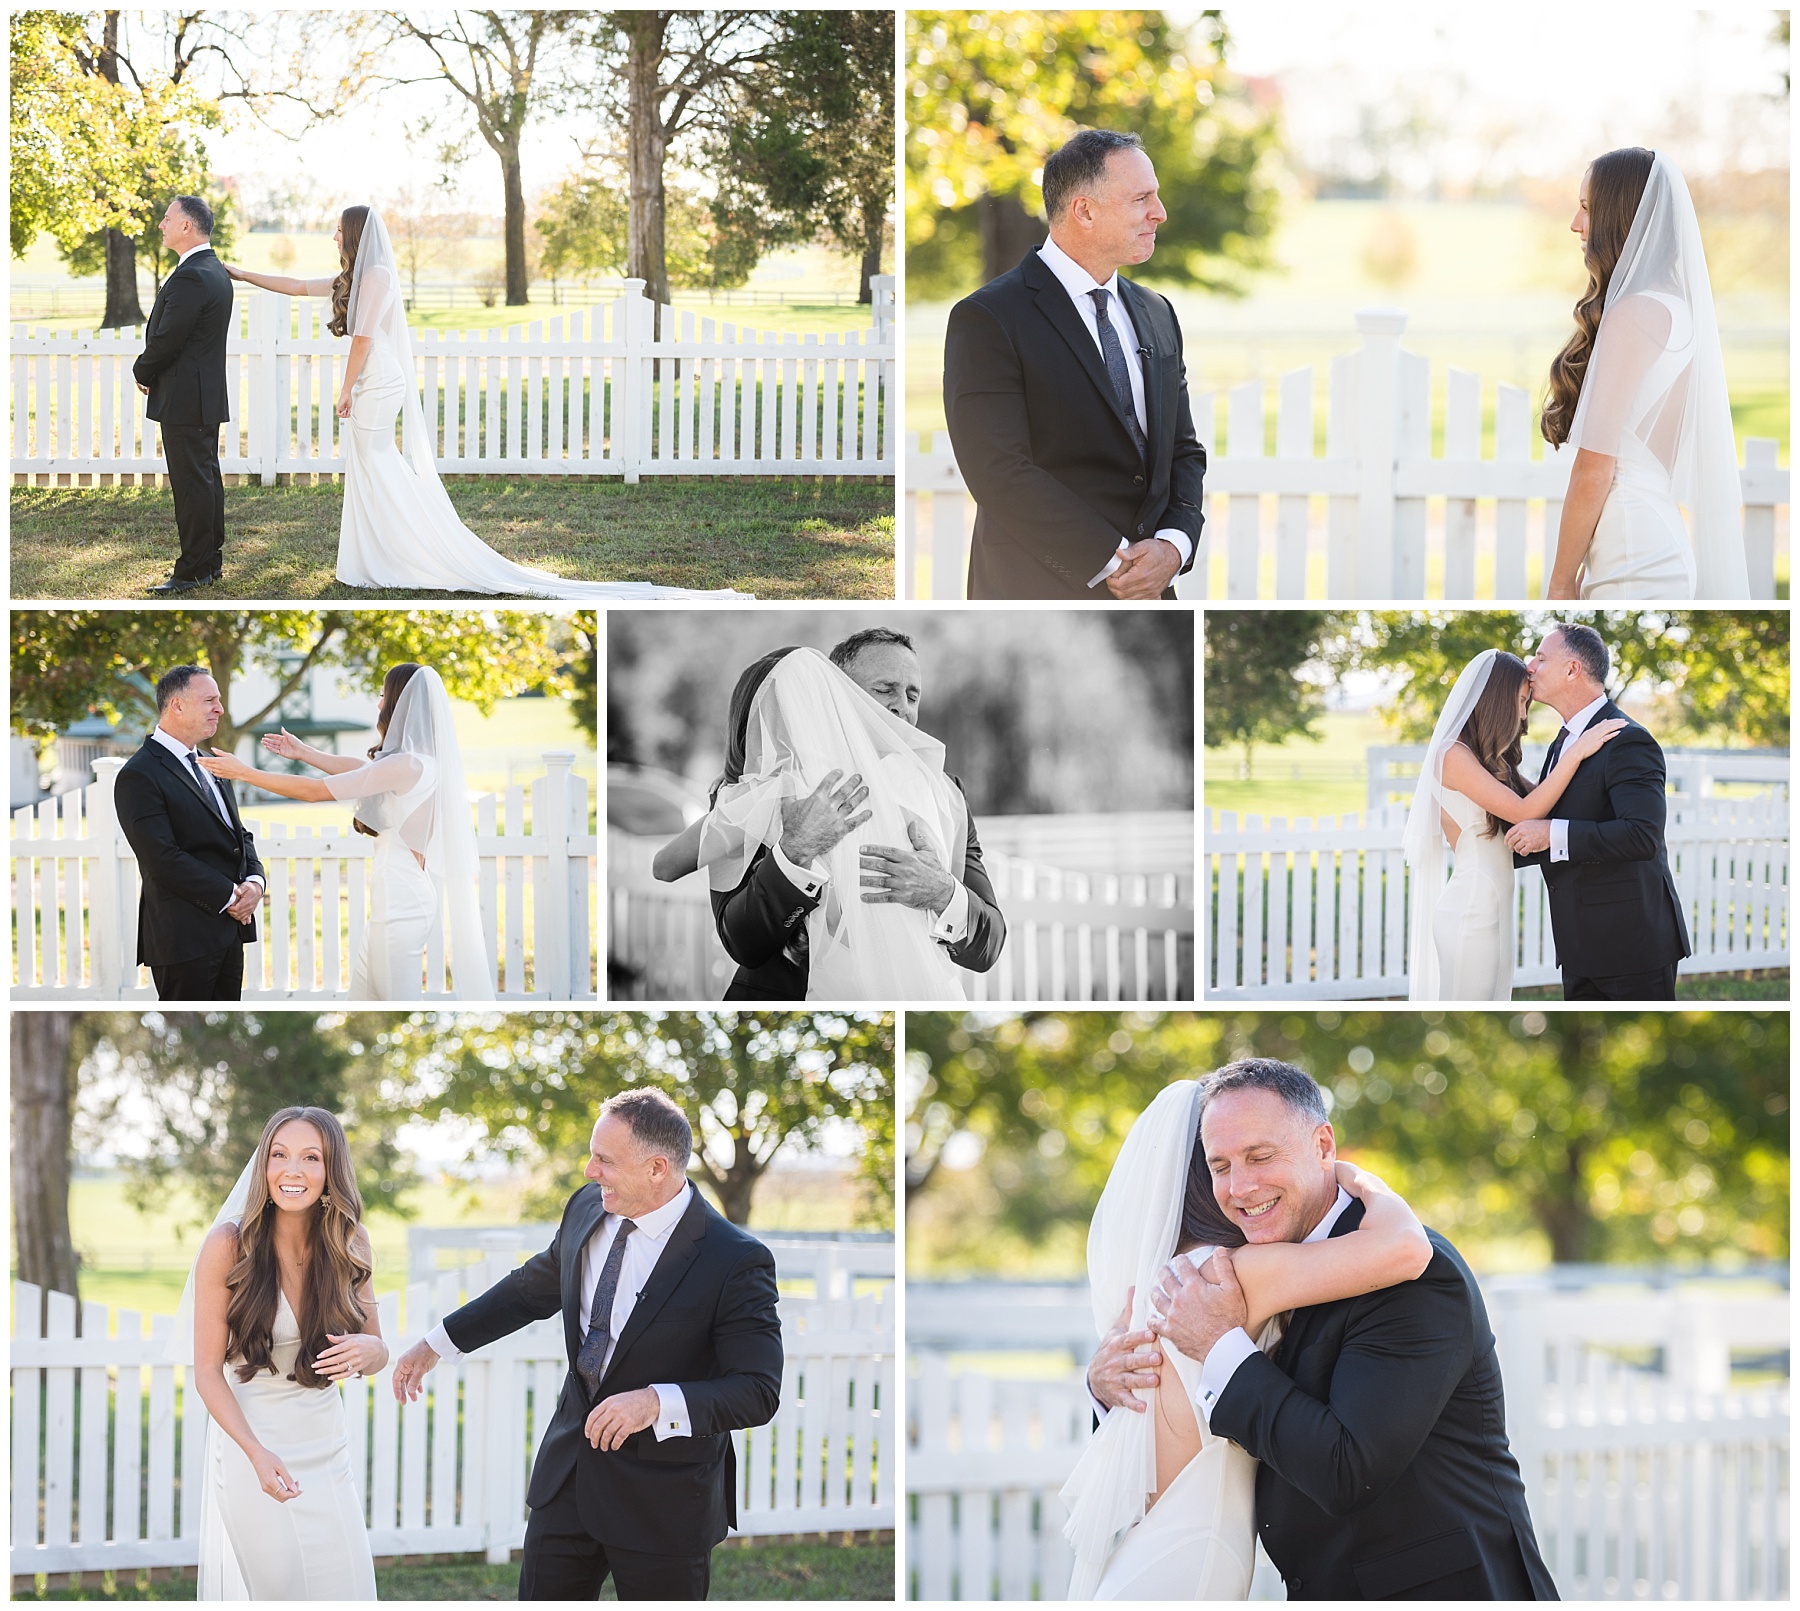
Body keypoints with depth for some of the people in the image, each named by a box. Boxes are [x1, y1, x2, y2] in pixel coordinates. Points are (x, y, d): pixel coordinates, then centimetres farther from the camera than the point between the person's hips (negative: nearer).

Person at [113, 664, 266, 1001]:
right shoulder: (139, 776, -12)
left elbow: (239, 835, 20)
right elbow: (163, 859, -19)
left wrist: (254, 881, -1)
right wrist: (229, 896, -16)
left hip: (229, 929, 9)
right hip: (185, 934, -9)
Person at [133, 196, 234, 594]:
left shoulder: (189, 278, -20)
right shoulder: (215, 271, 13)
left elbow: (166, 341, -20)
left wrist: (142, 372, -2)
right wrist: (150, 370, 8)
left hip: (184, 400, -10)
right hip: (208, 395, 10)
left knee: (192, 483, -5)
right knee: (207, 479, 15)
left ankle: (193, 571, -2)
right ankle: (211, 560, 22)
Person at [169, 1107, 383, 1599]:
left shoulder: (349, 1245, -2)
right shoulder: (228, 1245, -13)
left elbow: (377, 1349, 8)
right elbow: (207, 1372, -11)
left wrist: (367, 1351, -18)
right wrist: (258, 1453, -25)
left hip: (326, 1444, 4)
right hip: (248, 1441, -4)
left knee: (344, 1587, 2)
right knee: (275, 1583, -3)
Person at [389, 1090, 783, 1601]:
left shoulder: (736, 1262, -20)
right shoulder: (587, 1210, 2)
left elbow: (758, 1391, -22)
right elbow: (533, 1288, 21)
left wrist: (658, 1403, -35)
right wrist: (437, 1343, 26)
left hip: (662, 1498, -6)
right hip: (569, 1477, 6)